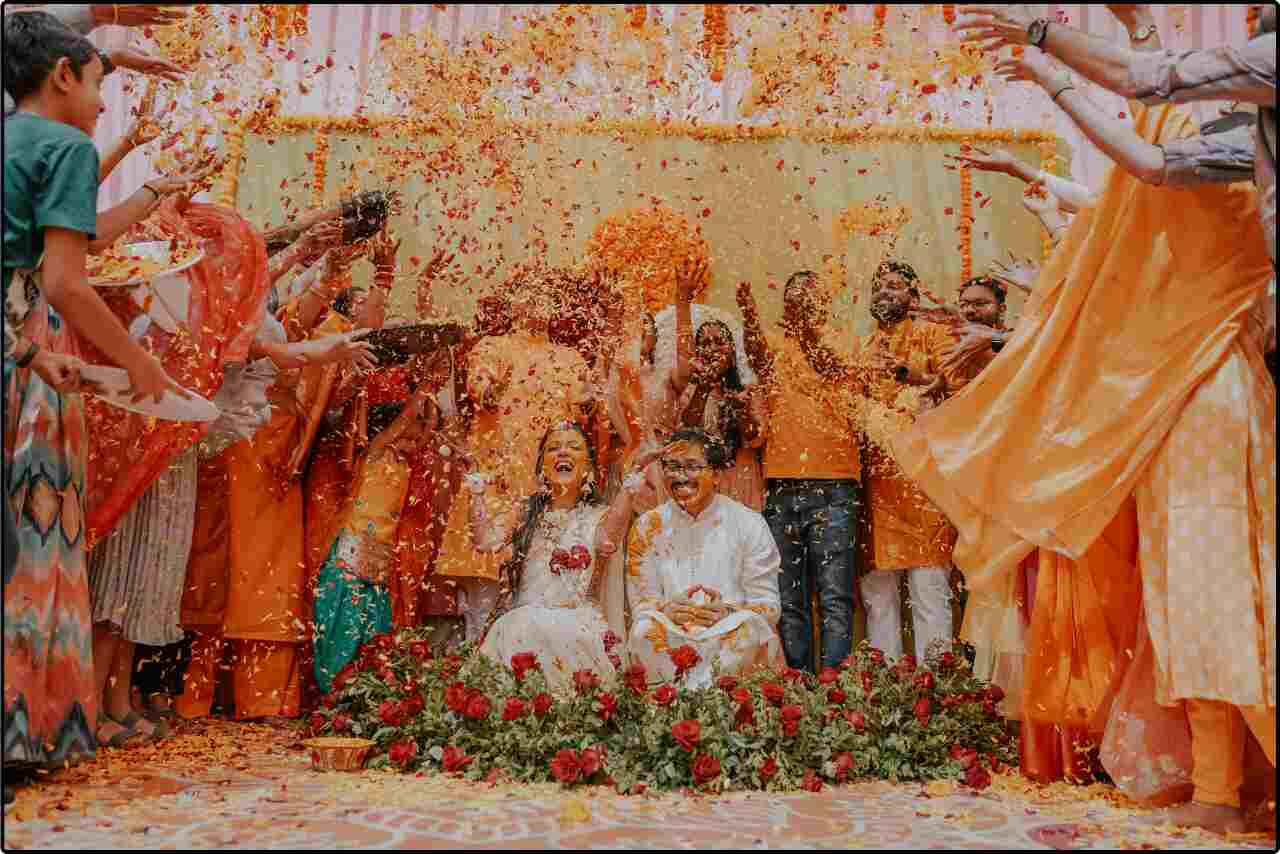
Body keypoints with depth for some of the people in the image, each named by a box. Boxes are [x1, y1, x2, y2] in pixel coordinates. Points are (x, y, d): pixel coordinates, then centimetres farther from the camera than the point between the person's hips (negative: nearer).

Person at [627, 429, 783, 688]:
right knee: (646, 631, -29)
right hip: (669, 640, 1)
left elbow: (768, 604, -1)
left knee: (747, 628, -32)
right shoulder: (648, 526, 7)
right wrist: (666, 609, -19)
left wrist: (728, 612, -22)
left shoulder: (749, 524, 1)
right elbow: (640, 603, 4)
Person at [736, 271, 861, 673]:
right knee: (789, 599, 6)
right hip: (783, 487, 2)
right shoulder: (777, 349, 12)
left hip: (835, 488, -1)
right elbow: (756, 348, -11)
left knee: (835, 596, -5)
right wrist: (748, 310, -33)